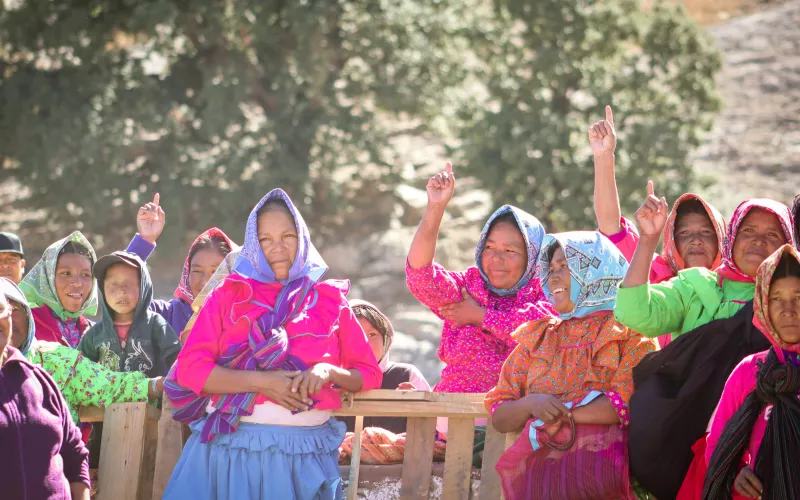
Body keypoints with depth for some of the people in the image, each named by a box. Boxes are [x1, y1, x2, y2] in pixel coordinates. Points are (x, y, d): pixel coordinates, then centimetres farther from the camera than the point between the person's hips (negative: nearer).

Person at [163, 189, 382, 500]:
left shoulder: (329, 300, 10)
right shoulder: (228, 295, 6)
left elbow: (370, 374, 12)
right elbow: (190, 368, -3)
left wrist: (330, 372, -10)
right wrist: (261, 381, -15)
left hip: (305, 453, 1)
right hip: (231, 448, -1)